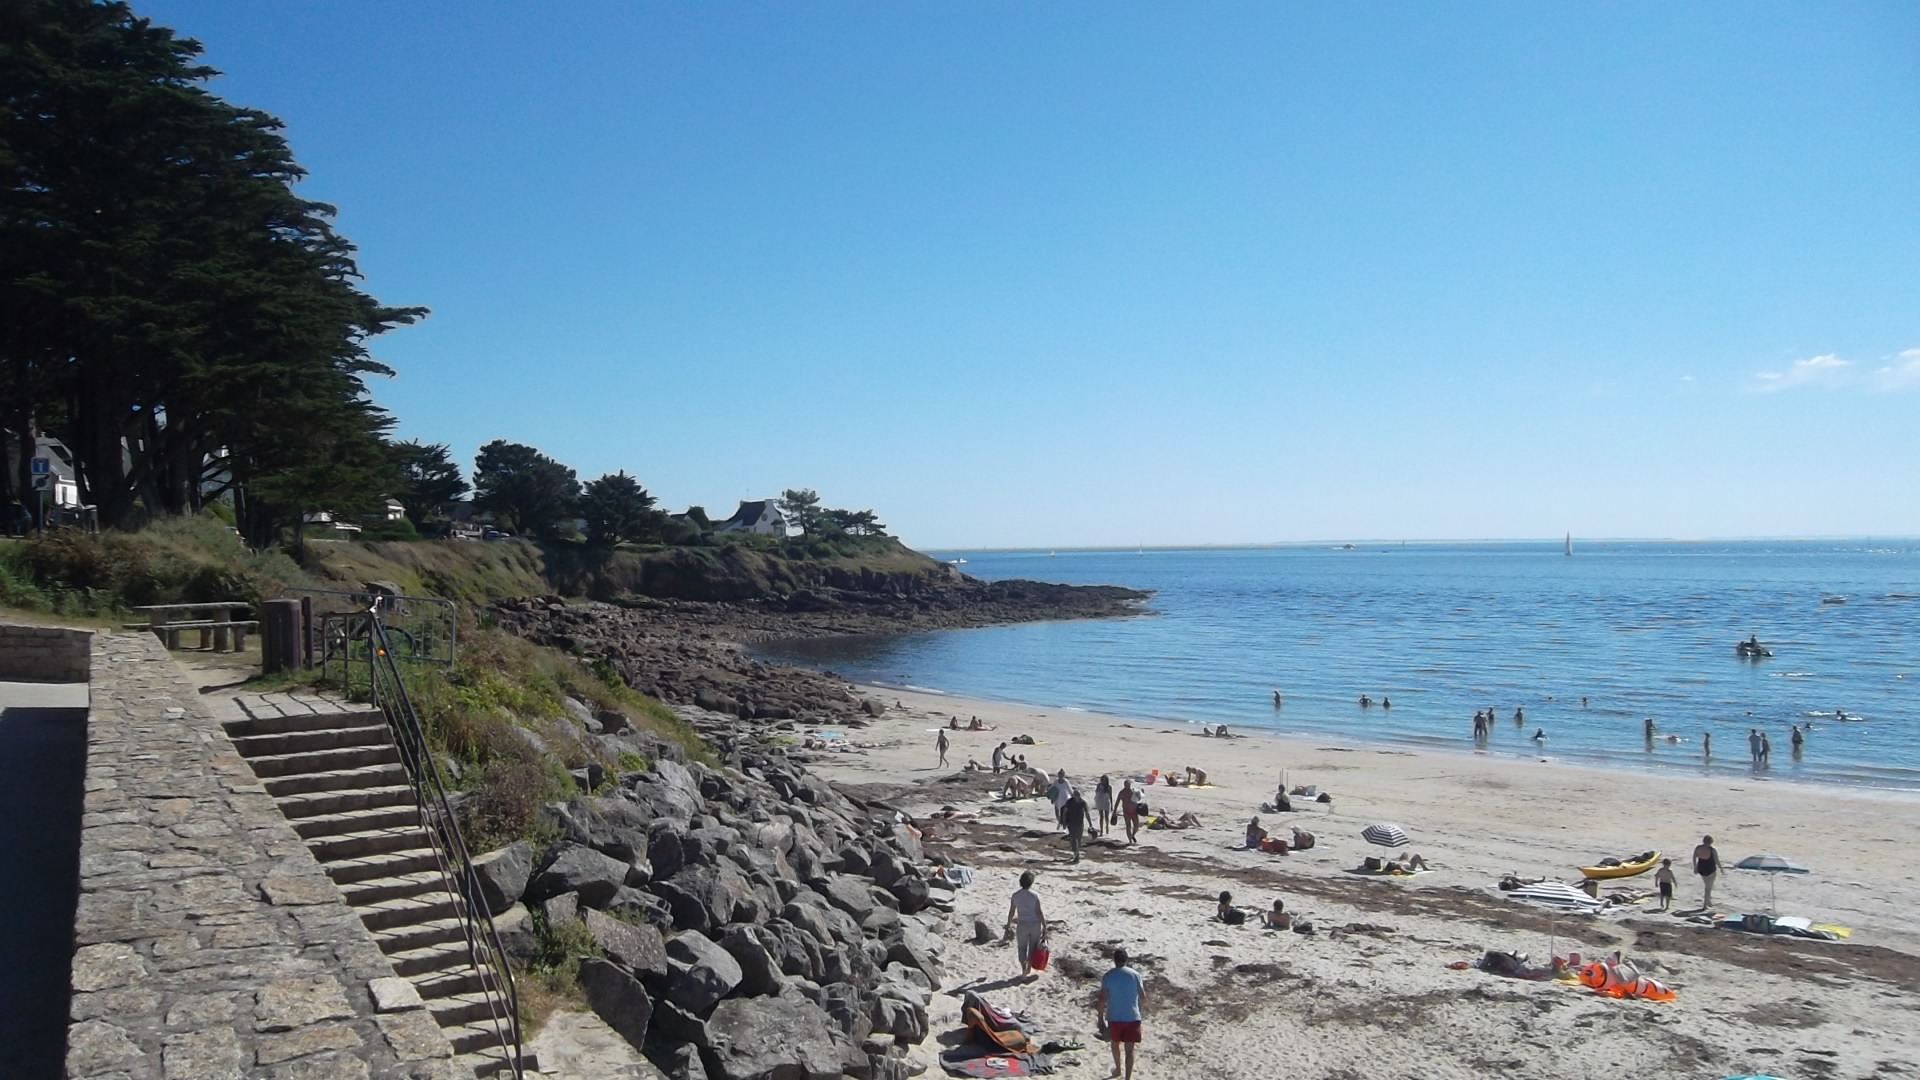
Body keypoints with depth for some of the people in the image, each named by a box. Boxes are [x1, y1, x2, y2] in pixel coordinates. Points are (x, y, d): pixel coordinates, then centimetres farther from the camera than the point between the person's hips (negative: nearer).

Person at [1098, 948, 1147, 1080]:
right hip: (1132, 1017, -1)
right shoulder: (1135, 974, -6)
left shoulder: (1108, 976, -7)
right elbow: (1143, 996, -1)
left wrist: (1100, 1017, 3)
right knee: (1129, 1049, 4)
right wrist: (1142, 1009, 18)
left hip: (1114, 1017, 1)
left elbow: (1102, 999, -7)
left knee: (1115, 1043, 24)